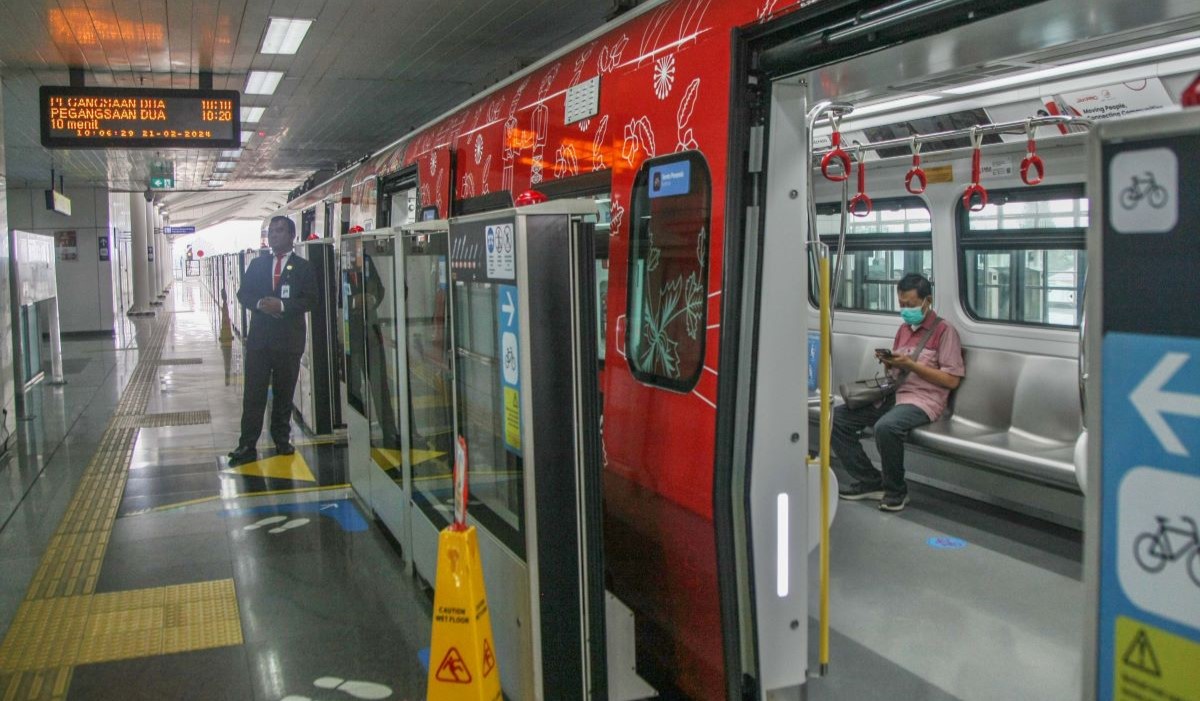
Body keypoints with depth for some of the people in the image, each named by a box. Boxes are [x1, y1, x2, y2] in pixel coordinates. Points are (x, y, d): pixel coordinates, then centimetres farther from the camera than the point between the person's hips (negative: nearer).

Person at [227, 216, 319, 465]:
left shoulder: (303, 267, 2)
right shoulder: (257, 264, 12)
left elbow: (310, 300, -5)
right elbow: (243, 293, 8)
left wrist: (282, 305, -18)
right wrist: (260, 303, -12)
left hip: (289, 340, -2)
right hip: (259, 338, 2)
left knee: (284, 394, 8)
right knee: (253, 394, -1)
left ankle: (282, 439, 21)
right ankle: (247, 445, 1)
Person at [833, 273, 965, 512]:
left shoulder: (943, 330, -1)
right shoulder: (904, 328, 22)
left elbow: (952, 380, -8)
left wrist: (911, 365, -14)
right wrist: (888, 361, 3)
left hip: (923, 399, -8)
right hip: (893, 394, 8)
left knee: (886, 427, -38)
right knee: (837, 417, -11)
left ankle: (896, 491, -14)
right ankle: (869, 482, -5)